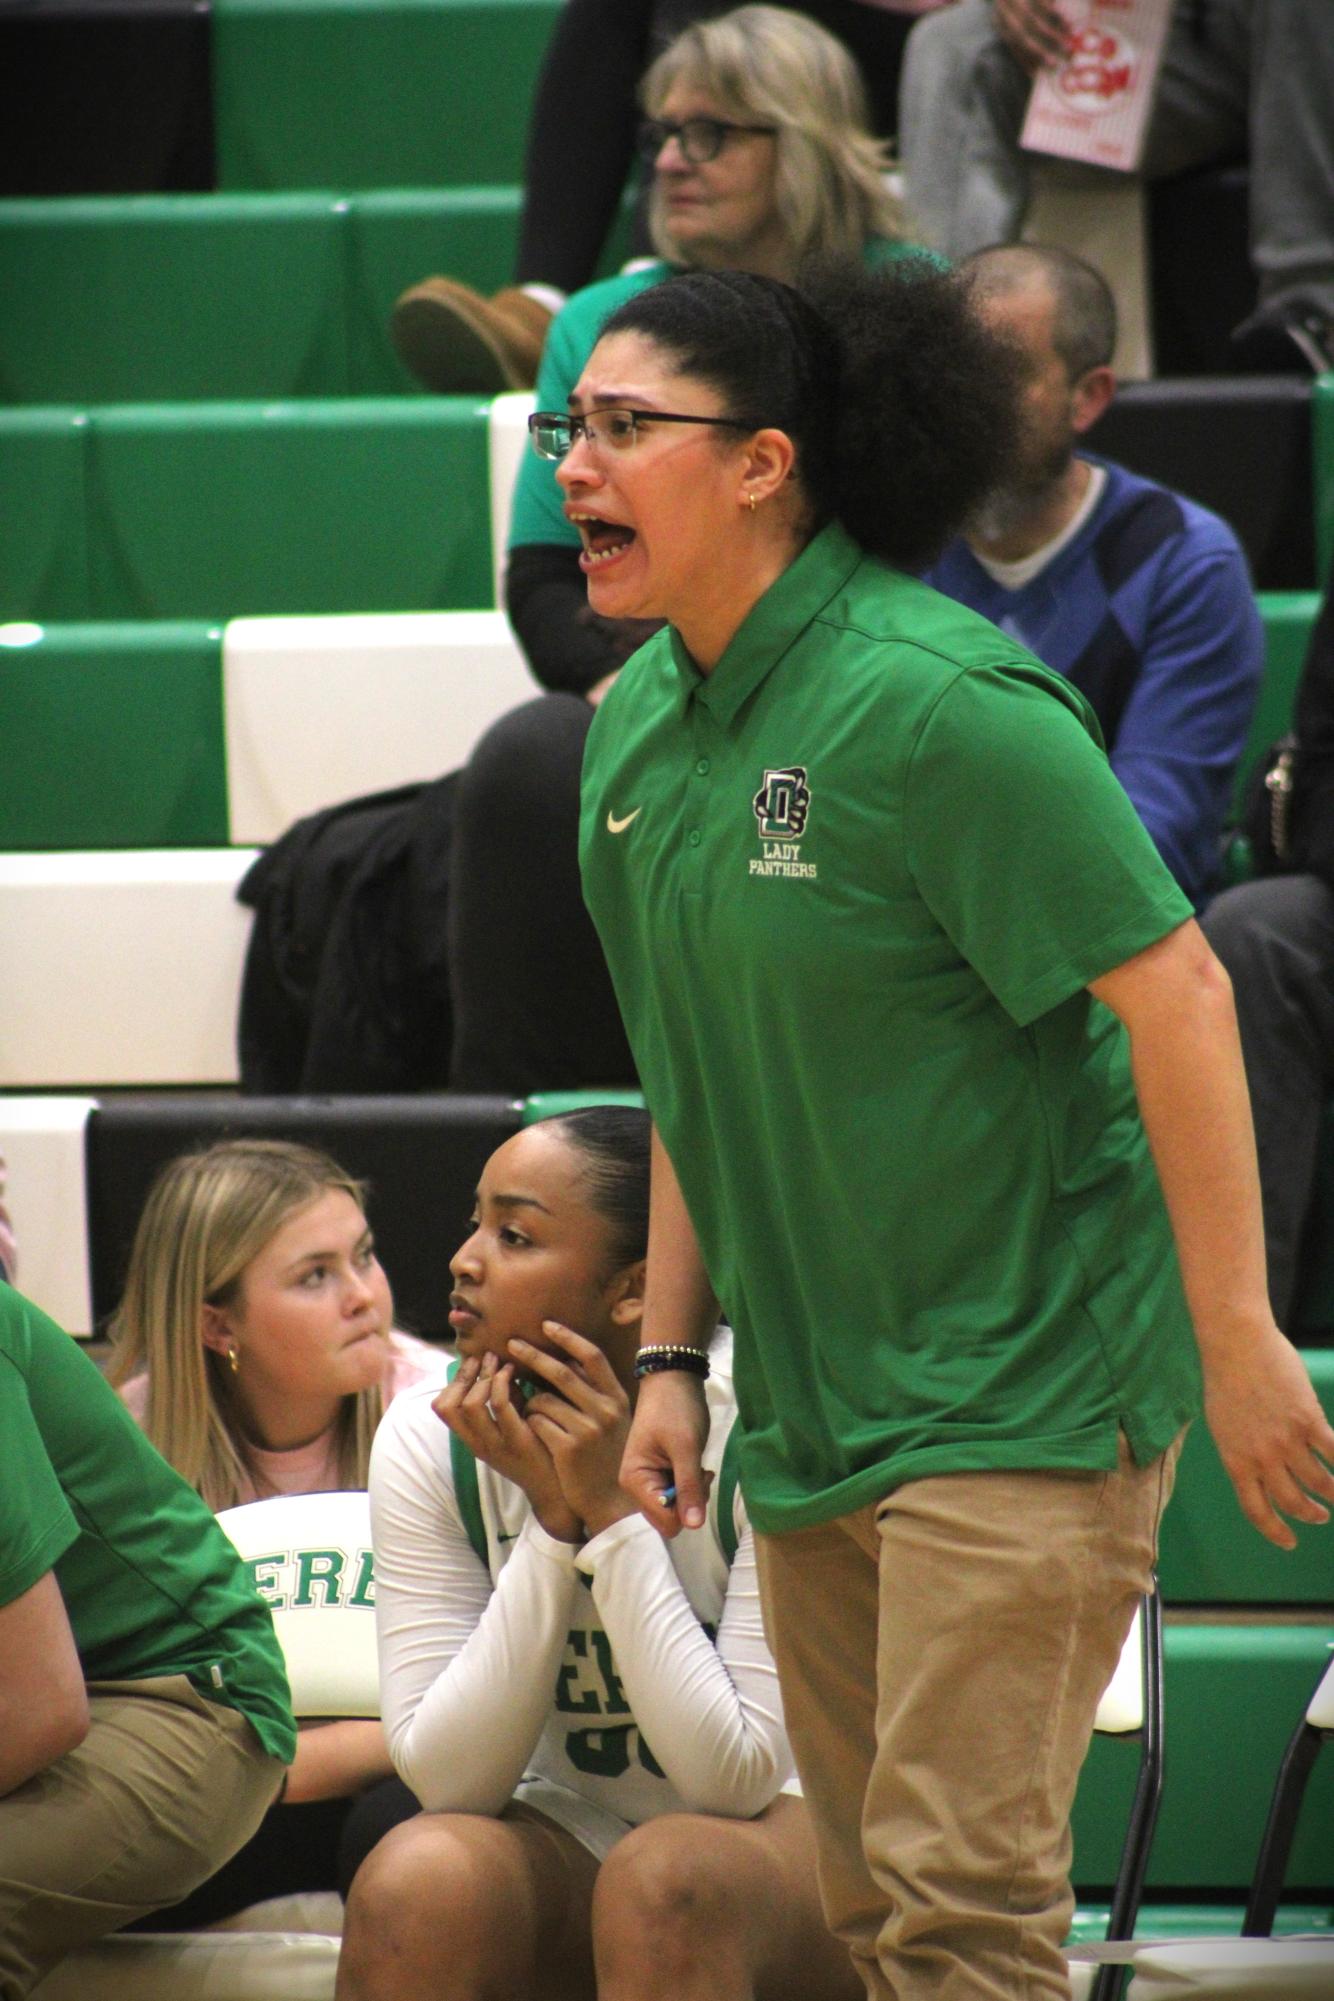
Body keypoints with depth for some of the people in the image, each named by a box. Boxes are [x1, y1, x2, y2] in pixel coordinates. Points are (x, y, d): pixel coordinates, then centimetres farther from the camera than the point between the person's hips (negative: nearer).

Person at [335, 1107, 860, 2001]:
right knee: (418, 1883, -29)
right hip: (568, 1843, 3)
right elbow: (449, 1779, -12)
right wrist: (554, 1523, -21)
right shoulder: (429, 1441, -7)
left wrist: (611, 1512, -25)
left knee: (667, 1879, -35)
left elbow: (738, 1774, -22)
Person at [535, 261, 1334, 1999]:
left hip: (1023, 1387, -8)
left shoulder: (939, 702, -19)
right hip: (807, 1413, 8)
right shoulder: (637, 726, 6)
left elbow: (1175, 992, -18)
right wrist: (672, 1356, 14)